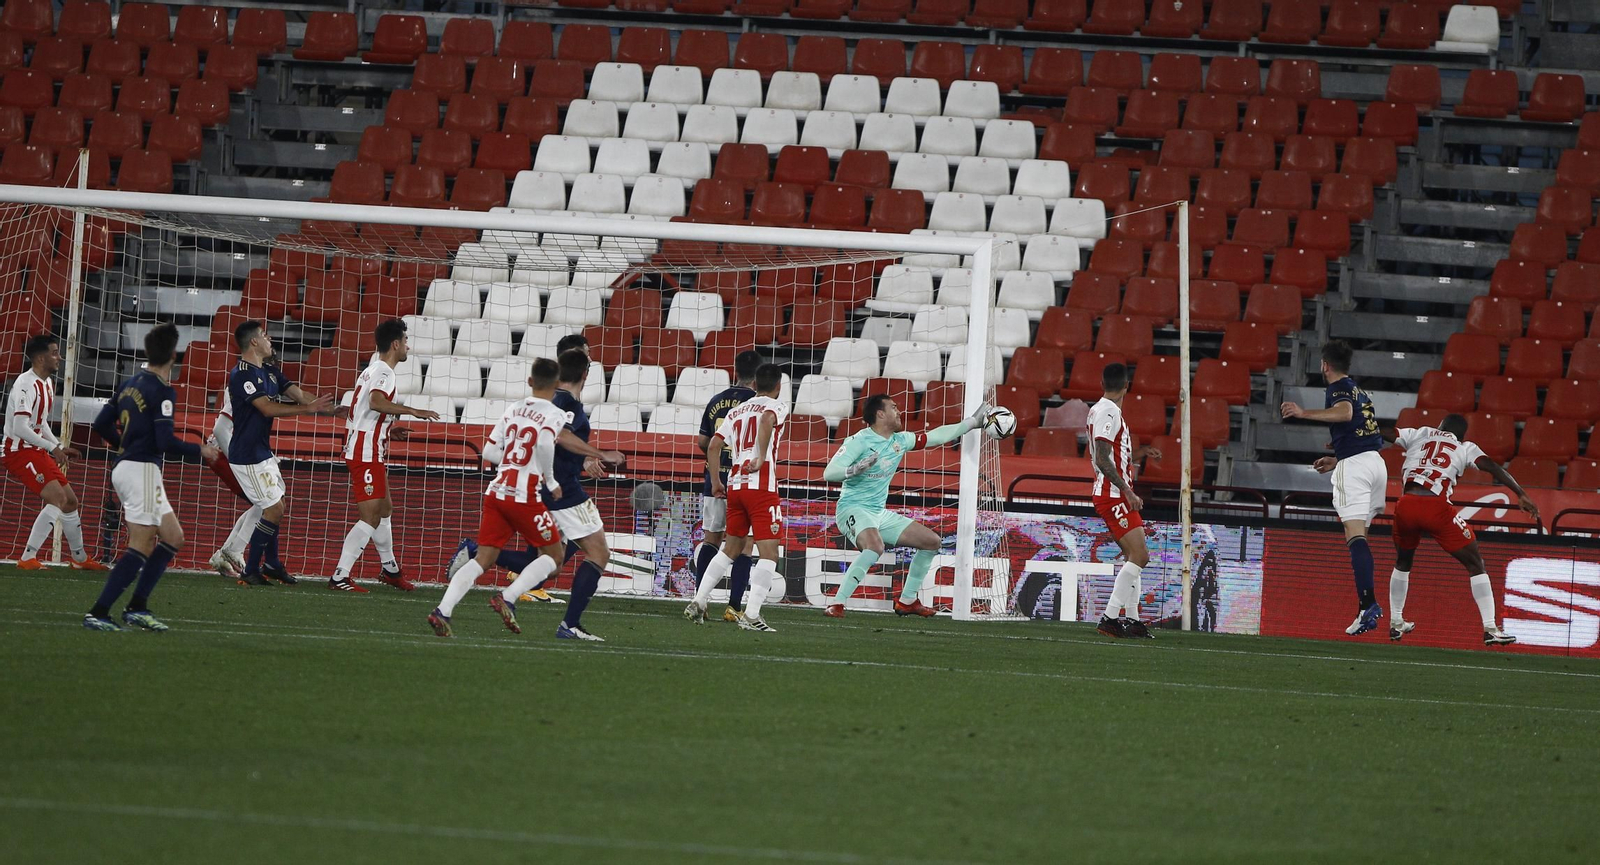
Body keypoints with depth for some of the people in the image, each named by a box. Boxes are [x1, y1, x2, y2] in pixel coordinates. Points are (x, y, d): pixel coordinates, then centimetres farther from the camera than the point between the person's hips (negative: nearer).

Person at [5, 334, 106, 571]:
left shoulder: (47, 383, 13)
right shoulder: (26, 384, -20)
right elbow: (20, 428, -26)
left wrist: (60, 447, 13)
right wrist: (52, 447, -22)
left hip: (37, 452, 10)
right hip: (19, 451, -10)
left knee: (71, 500, 15)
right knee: (58, 497, -23)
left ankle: (80, 558, 32)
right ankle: (27, 558, -23)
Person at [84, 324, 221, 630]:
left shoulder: (131, 383, 11)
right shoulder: (163, 392, -14)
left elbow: (102, 424, 15)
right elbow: (166, 442, -20)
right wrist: (200, 451, -5)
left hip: (124, 468, 9)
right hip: (142, 470, -9)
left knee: (173, 537, 14)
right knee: (141, 547, -9)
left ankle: (137, 607, 12)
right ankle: (97, 613, -15)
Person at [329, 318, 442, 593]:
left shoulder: (371, 371, 17)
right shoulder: (383, 373, -14)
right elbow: (376, 402, -35)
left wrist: (389, 430, 22)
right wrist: (413, 411, -32)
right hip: (367, 454, -11)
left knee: (385, 509, 24)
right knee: (370, 518, -12)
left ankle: (390, 569, 39)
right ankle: (340, 577, -15)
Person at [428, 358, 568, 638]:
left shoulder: (513, 409, 13)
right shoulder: (555, 415, -5)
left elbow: (490, 452, 11)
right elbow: (546, 442, -26)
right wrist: (551, 482, -12)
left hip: (496, 492, 6)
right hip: (525, 497, -6)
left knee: (483, 559, 6)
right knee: (553, 555, 10)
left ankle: (443, 611, -11)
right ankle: (508, 599, -8)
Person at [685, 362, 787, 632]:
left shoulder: (736, 410, 19)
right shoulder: (776, 407, 0)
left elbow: (713, 446, 16)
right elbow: (766, 420, -24)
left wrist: (715, 482, 22)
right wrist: (762, 459, -24)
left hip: (734, 485, 7)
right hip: (762, 486, -7)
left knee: (731, 548, 22)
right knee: (769, 553, -6)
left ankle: (698, 602, 17)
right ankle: (751, 615, -17)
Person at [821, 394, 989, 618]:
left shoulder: (900, 441, 8)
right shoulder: (859, 442, -14)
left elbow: (936, 436, 20)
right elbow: (828, 474, -19)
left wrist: (972, 422, 23)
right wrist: (855, 469, -38)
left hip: (880, 514, 9)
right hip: (853, 509, -9)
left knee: (932, 541, 10)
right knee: (875, 546, -38)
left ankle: (907, 601, 20)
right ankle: (836, 605, -36)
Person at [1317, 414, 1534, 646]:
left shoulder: (1418, 435, 26)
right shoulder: (1465, 448, 22)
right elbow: (1492, 467, 7)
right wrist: (1521, 494, 7)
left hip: (1406, 506, 2)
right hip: (1437, 508, -2)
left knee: (1403, 562, 32)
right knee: (1476, 564, 13)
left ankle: (1396, 623, 33)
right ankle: (1490, 629, 5)